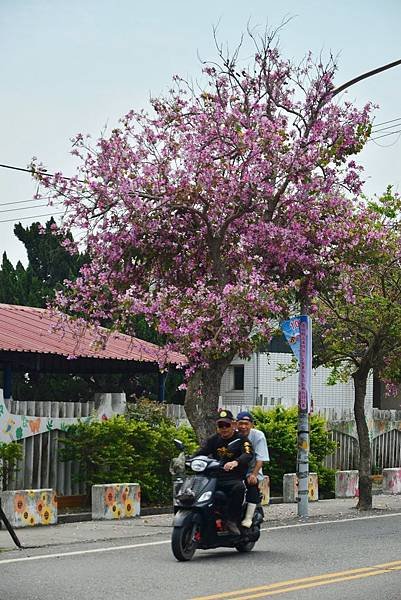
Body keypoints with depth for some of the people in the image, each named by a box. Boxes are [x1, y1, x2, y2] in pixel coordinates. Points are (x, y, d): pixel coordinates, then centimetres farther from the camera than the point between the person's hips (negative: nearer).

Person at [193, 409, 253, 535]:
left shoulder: (241, 439, 4)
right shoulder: (213, 440, 19)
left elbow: (248, 454, -16)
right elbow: (200, 452, 6)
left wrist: (235, 462, -38)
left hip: (234, 479, -4)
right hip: (215, 478, 4)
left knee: (239, 487, -38)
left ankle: (232, 521, -31)